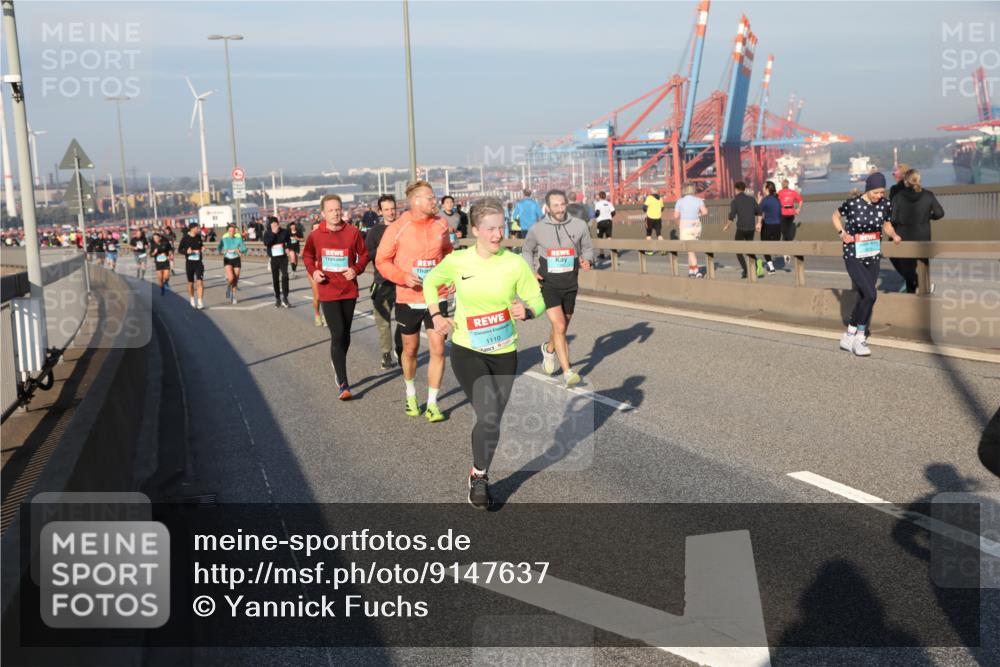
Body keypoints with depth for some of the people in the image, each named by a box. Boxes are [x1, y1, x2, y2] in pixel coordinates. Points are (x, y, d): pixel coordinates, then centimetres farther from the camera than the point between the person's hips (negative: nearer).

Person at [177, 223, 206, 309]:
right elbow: (179, 249, 0)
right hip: (189, 263, -1)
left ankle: (200, 302, -8)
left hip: (199, 262, 1)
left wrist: (203, 248, -3)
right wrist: (186, 251, -18)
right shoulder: (185, 238, -5)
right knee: (190, 283, 10)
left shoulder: (199, 237, 4)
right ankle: (192, 300, 30)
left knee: (200, 282, -11)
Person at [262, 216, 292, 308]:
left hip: (283, 257, -1)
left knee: (285, 275, -17)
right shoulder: (267, 233, -1)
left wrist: (287, 247, 0)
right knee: (275, 279, 7)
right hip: (273, 258, 1)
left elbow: (288, 241, 18)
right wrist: (273, 233, -21)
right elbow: (266, 243, -19)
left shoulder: (284, 232, 1)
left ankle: (285, 298, -13)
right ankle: (277, 299, 19)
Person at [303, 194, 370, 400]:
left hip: (349, 291, 2)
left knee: (345, 334, 15)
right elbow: (307, 255, 13)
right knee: (337, 335, -10)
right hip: (328, 292, -2)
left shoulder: (352, 232, -4)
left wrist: (356, 269, -13)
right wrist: (313, 271, -6)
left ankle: (337, 364, 41)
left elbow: (364, 254, 6)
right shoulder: (316, 235, -3)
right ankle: (343, 384, -8)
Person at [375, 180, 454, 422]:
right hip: (408, 299, -1)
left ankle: (432, 403, 7)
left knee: (438, 348, -5)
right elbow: (382, 260, -5)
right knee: (410, 349, 14)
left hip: (437, 297, 2)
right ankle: (411, 393, 40)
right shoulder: (397, 228, -10)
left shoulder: (441, 225, -1)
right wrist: (403, 277, -19)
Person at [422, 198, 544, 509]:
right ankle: (479, 476, 6)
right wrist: (436, 315, -2)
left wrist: (526, 311, -26)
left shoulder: (515, 264, -10)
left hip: (504, 354, 2)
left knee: (492, 420, 12)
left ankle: (479, 476, 36)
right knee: (489, 416, -18)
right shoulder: (457, 261, -9)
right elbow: (431, 281, 11)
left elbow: (537, 299, -4)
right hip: (467, 351, -2)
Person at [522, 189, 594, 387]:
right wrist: (531, 272, -2)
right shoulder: (537, 229, -6)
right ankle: (568, 373, -11)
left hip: (570, 285, 3)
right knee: (559, 327, -16)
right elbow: (527, 250, 13)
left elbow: (588, 248, 9)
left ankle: (549, 349, 52)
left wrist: (587, 261, -13)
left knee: (562, 328, 19)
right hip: (548, 284, -3)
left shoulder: (579, 226, -5)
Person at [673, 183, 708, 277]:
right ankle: (690, 270, 21)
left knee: (690, 250, -6)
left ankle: (696, 271, -16)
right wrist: (699, 214, 7)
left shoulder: (680, 201, -5)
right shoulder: (698, 200, -1)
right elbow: (705, 212, -14)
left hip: (685, 227, -3)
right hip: (696, 227, 3)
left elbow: (676, 216, -8)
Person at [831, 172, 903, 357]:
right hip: (853, 257, -5)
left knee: (864, 297, 8)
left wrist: (894, 235, -8)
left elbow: (887, 226, 12)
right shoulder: (853, 203, -14)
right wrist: (842, 233, -10)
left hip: (873, 258, 5)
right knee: (870, 294, -18)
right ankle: (853, 334, -2)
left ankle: (854, 337, 21)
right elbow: (835, 216, 5)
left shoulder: (884, 205, -2)